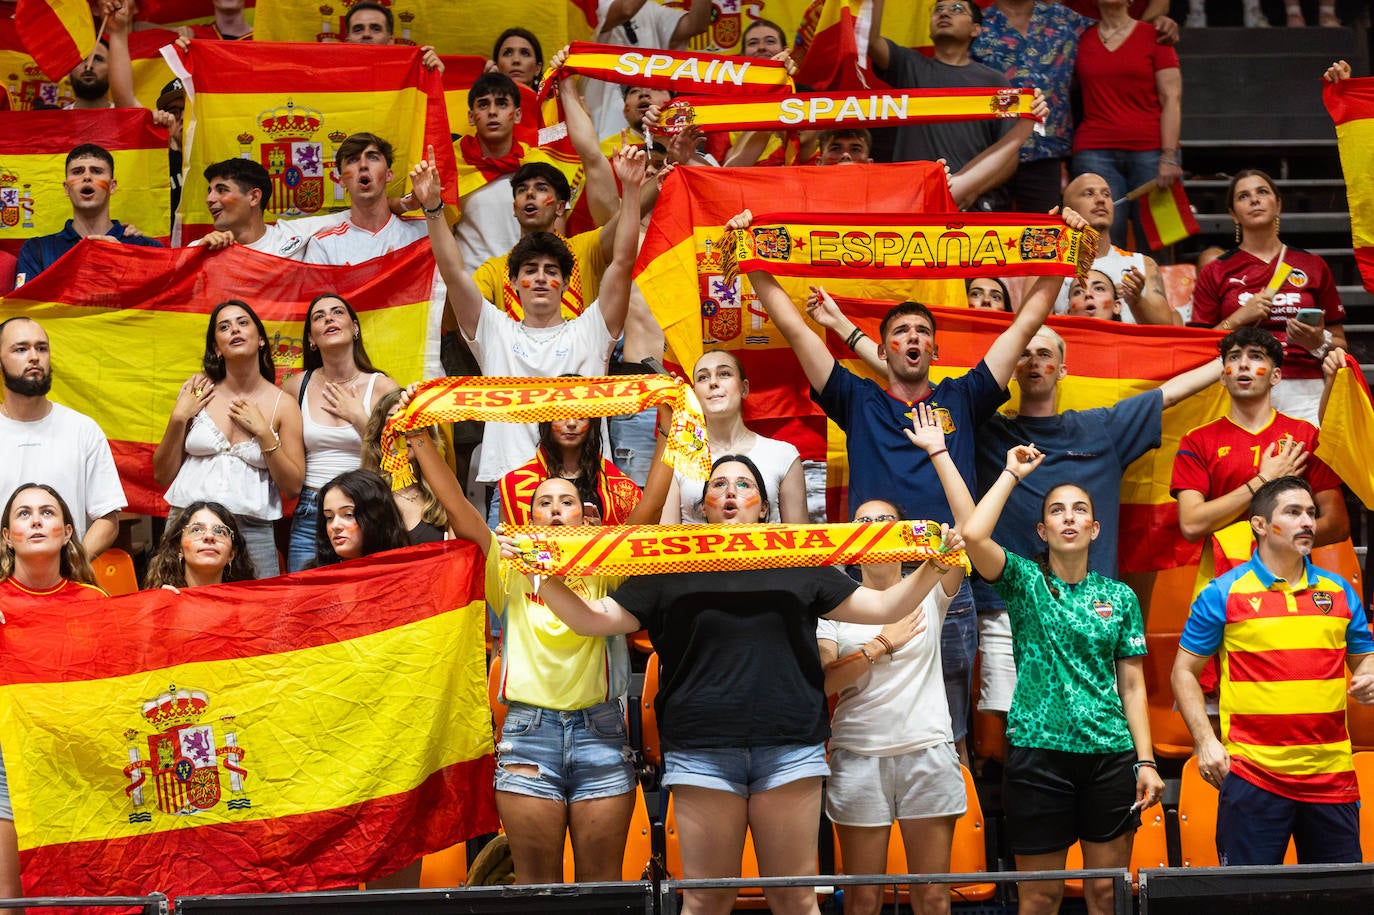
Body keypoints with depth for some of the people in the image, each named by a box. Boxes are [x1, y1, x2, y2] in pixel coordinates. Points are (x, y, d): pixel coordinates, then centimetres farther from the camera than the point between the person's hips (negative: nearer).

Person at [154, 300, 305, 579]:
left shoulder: (283, 405, 3)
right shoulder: (198, 391, 5)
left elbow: (293, 487, 0)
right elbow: (162, 475, 8)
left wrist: (263, 433, -8)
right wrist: (178, 419, -5)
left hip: (252, 532, -1)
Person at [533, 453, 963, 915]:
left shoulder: (799, 568, 14)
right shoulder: (673, 571, 12)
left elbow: (883, 607, 14)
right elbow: (595, 619, 10)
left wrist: (933, 569, 0)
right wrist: (544, 578, -5)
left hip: (789, 750, 1)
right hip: (702, 751, 0)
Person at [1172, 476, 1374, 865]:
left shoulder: (1340, 592, 11)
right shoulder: (1223, 594, 0)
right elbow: (1184, 671, 4)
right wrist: (1205, 741, -6)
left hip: (1332, 775, 4)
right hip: (1252, 772, -4)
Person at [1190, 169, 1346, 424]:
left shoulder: (1313, 266, 15)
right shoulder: (1215, 273, 13)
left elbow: (1340, 344, 17)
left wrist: (1319, 343, -4)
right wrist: (1239, 319, -5)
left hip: (1305, 391, 1)